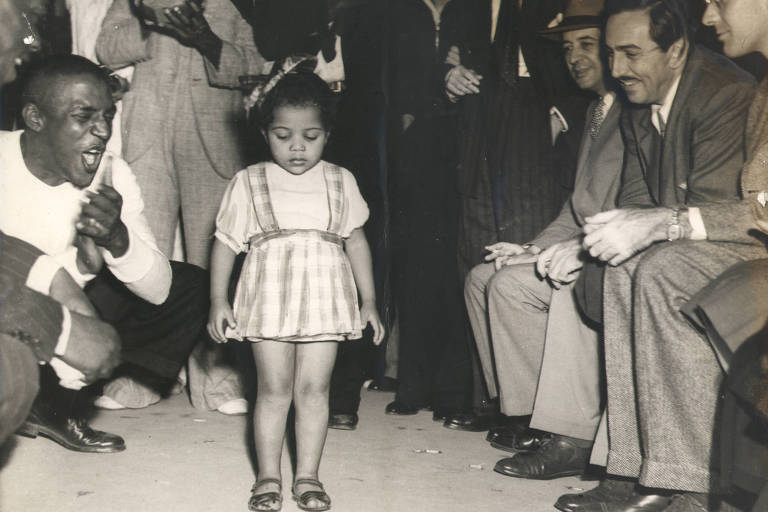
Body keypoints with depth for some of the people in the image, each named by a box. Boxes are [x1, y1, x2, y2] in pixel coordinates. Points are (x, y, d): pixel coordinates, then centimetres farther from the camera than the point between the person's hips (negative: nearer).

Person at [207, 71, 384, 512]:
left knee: (314, 388, 3)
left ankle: (308, 475, 13)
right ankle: (268, 476, 13)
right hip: (269, 298, -1)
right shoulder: (249, 182, 5)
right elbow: (226, 242, 7)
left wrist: (369, 301, 11)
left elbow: (356, 241, 14)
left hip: (324, 299, 1)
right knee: (274, 388, 2)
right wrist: (218, 301, 2)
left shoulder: (341, 182, 10)